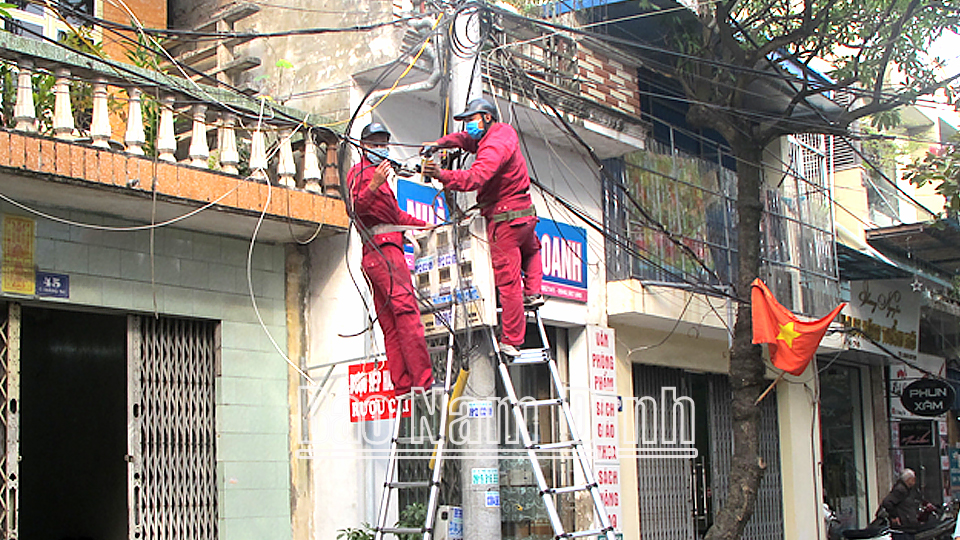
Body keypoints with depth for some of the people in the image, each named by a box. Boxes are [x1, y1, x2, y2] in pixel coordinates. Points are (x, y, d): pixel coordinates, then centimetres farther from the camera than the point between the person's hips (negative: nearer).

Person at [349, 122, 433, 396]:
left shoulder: (378, 174, 33)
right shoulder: (360, 171, 3)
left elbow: (394, 213, 42)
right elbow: (356, 206, -16)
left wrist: (424, 225, 46)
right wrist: (373, 186, -31)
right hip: (382, 247, -10)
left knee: (391, 326, 2)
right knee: (407, 312, -18)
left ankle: (402, 385, -2)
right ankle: (424, 380, -25)